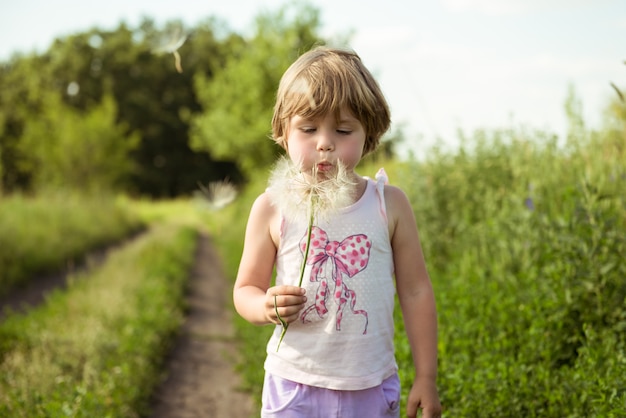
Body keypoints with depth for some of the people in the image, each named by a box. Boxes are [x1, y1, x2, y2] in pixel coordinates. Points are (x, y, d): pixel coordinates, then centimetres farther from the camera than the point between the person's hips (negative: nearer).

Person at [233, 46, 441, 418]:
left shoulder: (390, 205, -4)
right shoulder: (272, 208, -5)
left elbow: (416, 292, 2)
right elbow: (246, 290, 3)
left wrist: (426, 379, 3)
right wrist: (267, 307, -20)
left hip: (372, 388, 1)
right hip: (294, 386, 0)